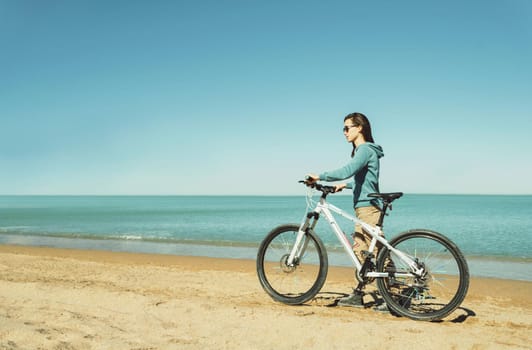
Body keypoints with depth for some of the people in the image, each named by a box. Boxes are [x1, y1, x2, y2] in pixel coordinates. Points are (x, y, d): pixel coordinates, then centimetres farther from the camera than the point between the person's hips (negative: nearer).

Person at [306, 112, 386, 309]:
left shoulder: (365, 149, -12)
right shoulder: (362, 150, 19)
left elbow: (346, 171, -28)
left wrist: (319, 177, -23)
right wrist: (346, 185, 25)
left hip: (368, 208, -10)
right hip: (363, 207, 11)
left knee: (378, 253, -7)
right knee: (359, 250, 12)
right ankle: (357, 296, 18)